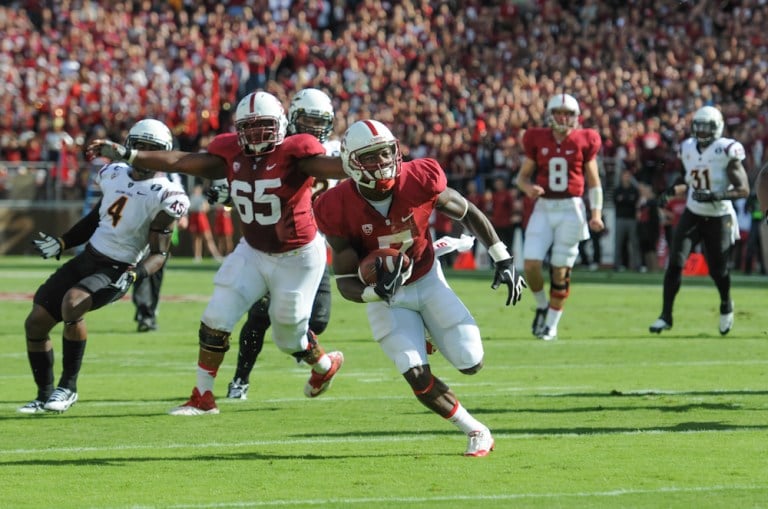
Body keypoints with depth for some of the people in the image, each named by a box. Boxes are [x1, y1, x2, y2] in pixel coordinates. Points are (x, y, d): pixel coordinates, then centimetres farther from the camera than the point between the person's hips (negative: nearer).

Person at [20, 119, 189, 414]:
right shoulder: (114, 175, 5)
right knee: (36, 322, 2)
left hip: (116, 270, -7)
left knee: (72, 302, -34)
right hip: (87, 257, 7)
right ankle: (45, 395, 18)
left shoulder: (164, 196, -13)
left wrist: (134, 275, -29)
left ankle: (68, 387, -19)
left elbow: (159, 254, -12)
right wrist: (61, 244, 13)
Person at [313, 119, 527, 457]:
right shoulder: (340, 209, -25)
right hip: (387, 298, -1)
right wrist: (376, 292, -40)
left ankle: (429, 336, 32)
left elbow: (467, 213, -3)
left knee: (471, 363, -3)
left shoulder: (419, 181, -23)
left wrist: (503, 259, -6)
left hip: (428, 281, 1)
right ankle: (476, 431, 10)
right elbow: (345, 283, -18)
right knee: (418, 377, -14)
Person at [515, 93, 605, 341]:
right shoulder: (538, 140, 3)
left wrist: (596, 213, -4)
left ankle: (552, 324, 13)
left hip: (571, 209, -1)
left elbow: (594, 182, 6)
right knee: (531, 264, -11)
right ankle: (542, 306, 18)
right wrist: (527, 187, -12)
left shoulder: (584, 141, 1)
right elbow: (523, 175, 11)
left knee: (561, 269, 1)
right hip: (543, 208, 1)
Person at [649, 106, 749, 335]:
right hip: (692, 215, 4)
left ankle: (726, 305, 37)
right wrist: (675, 189, -2)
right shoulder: (688, 148, 1)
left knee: (718, 270, 5)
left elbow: (743, 189, -18)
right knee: (675, 263, -11)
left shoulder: (726, 151, -16)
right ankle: (666, 316, -6)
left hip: (719, 219, -4)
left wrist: (717, 196, -31)